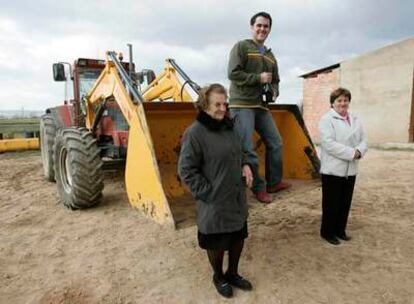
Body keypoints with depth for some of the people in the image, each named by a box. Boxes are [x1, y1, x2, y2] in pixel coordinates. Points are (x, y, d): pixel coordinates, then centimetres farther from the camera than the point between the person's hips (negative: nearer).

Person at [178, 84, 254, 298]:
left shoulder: (228, 126, 5)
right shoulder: (195, 133, -19)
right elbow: (186, 170, -17)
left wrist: (245, 165, 1)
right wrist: (207, 192, -17)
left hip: (237, 198, 7)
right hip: (215, 203, -7)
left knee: (238, 238, 21)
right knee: (216, 244, 13)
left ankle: (232, 274, 45)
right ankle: (219, 278, 40)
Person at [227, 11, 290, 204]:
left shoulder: (270, 56, 21)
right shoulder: (241, 47, -1)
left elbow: (275, 81, 24)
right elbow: (233, 73, -13)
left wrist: (274, 92, 2)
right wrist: (259, 78, -13)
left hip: (261, 106, 8)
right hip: (242, 105, -7)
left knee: (275, 143, 8)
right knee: (247, 149, -10)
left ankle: (274, 182, 22)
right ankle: (259, 188, 5)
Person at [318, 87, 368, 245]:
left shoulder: (355, 120, 13)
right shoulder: (326, 119, -10)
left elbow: (364, 140, 9)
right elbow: (329, 144, -21)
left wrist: (359, 151, -13)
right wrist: (352, 153, -20)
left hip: (350, 170, 7)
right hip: (332, 169, -6)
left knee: (345, 203, 15)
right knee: (331, 204, 4)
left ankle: (340, 230, 31)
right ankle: (327, 232, 19)